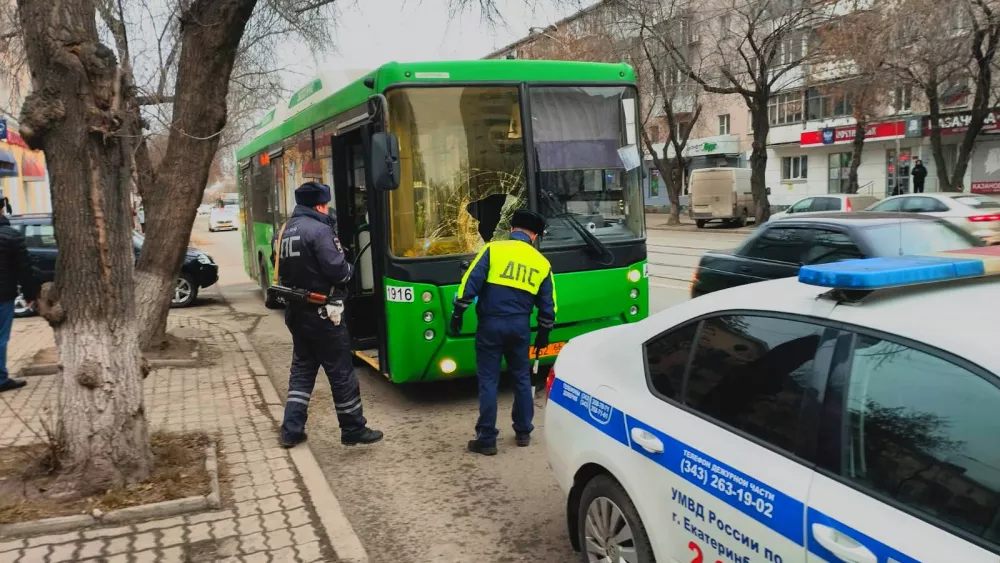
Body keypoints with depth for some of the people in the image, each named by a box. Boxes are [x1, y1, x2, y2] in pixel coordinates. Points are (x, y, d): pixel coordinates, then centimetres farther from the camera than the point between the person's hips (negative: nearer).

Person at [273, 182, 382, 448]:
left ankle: (291, 430, 15)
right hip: (321, 313, -8)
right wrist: (348, 269, -3)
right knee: (341, 373, 3)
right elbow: (337, 270, -23)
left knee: (301, 369, 16)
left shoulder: (287, 230, 10)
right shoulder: (319, 230, -18)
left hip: (296, 311, 9)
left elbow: (283, 270, 15)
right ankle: (354, 430, 12)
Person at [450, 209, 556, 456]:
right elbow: (547, 305, 11)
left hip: (491, 324, -3)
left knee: (488, 380, 3)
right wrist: (543, 334, 22)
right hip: (520, 326, 3)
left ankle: (486, 439, 6)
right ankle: (523, 433, 26)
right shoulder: (542, 263, 8)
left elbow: (471, 282, -9)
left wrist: (458, 314, -3)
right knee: (521, 378, 18)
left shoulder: (493, 249, -2)